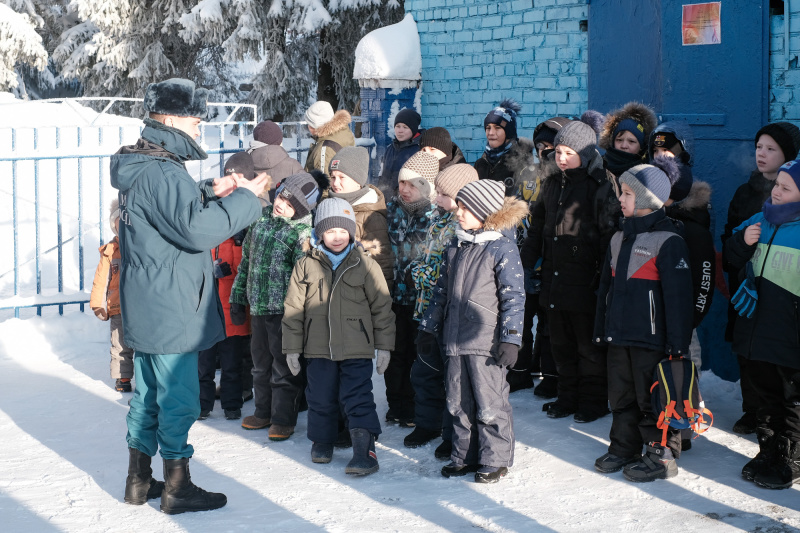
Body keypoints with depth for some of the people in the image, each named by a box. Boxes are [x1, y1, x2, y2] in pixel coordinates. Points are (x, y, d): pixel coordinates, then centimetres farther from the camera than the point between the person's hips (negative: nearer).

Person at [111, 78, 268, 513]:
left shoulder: (141, 167, 12)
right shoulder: (160, 173, -21)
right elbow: (196, 229, -28)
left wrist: (211, 194, 9)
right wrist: (244, 198, -18)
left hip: (146, 309, 10)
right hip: (170, 310, -10)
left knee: (148, 393, 18)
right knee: (178, 397, 0)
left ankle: (139, 480, 28)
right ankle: (178, 488, 10)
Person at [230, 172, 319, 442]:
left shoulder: (302, 232, -11)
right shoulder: (261, 219, 8)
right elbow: (246, 260, 15)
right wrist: (238, 298, 16)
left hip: (284, 308, -6)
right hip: (257, 306, 7)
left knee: (283, 363, 1)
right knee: (261, 360, 17)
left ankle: (283, 418, 11)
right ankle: (263, 412, 30)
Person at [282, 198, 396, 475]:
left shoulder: (364, 264, 0)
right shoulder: (306, 265, 4)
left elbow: (382, 306, 3)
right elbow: (293, 309, 7)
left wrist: (383, 346, 1)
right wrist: (292, 348, 5)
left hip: (357, 348, -2)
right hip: (318, 347, 2)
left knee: (358, 400, -6)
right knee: (320, 399, 13)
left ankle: (365, 452, -5)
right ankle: (322, 442, 32)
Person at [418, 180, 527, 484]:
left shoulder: (503, 248, -8)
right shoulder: (455, 248, 12)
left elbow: (514, 297, -10)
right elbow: (441, 291, 21)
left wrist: (510, 338, -15)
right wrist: (428, 328, 20)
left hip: (486, 343, -6)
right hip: (455, 341, 7)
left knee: (489, 403, 0)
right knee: (458, 402, 12)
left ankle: (495, 460, 13)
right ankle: (465, 456, 25)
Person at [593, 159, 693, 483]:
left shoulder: (668, 241, -12)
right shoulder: (620, 238, 13)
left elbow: (678, 295, -14)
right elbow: (607, 286, 19)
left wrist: (677, 344, -15)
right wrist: (601, 330, 18)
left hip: (651, 339, -7)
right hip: (619, 336, 7)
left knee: (653, 399, 0)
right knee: (621, 396, 14)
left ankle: (662, 456, 11)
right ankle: (623, 448, 27)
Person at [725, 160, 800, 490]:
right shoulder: (759, 222, 6)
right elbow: (732, 261, 15)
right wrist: (742, 242, -7)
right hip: (757, 328, 6)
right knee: (766, 394, 17)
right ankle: (768, 453, 30)